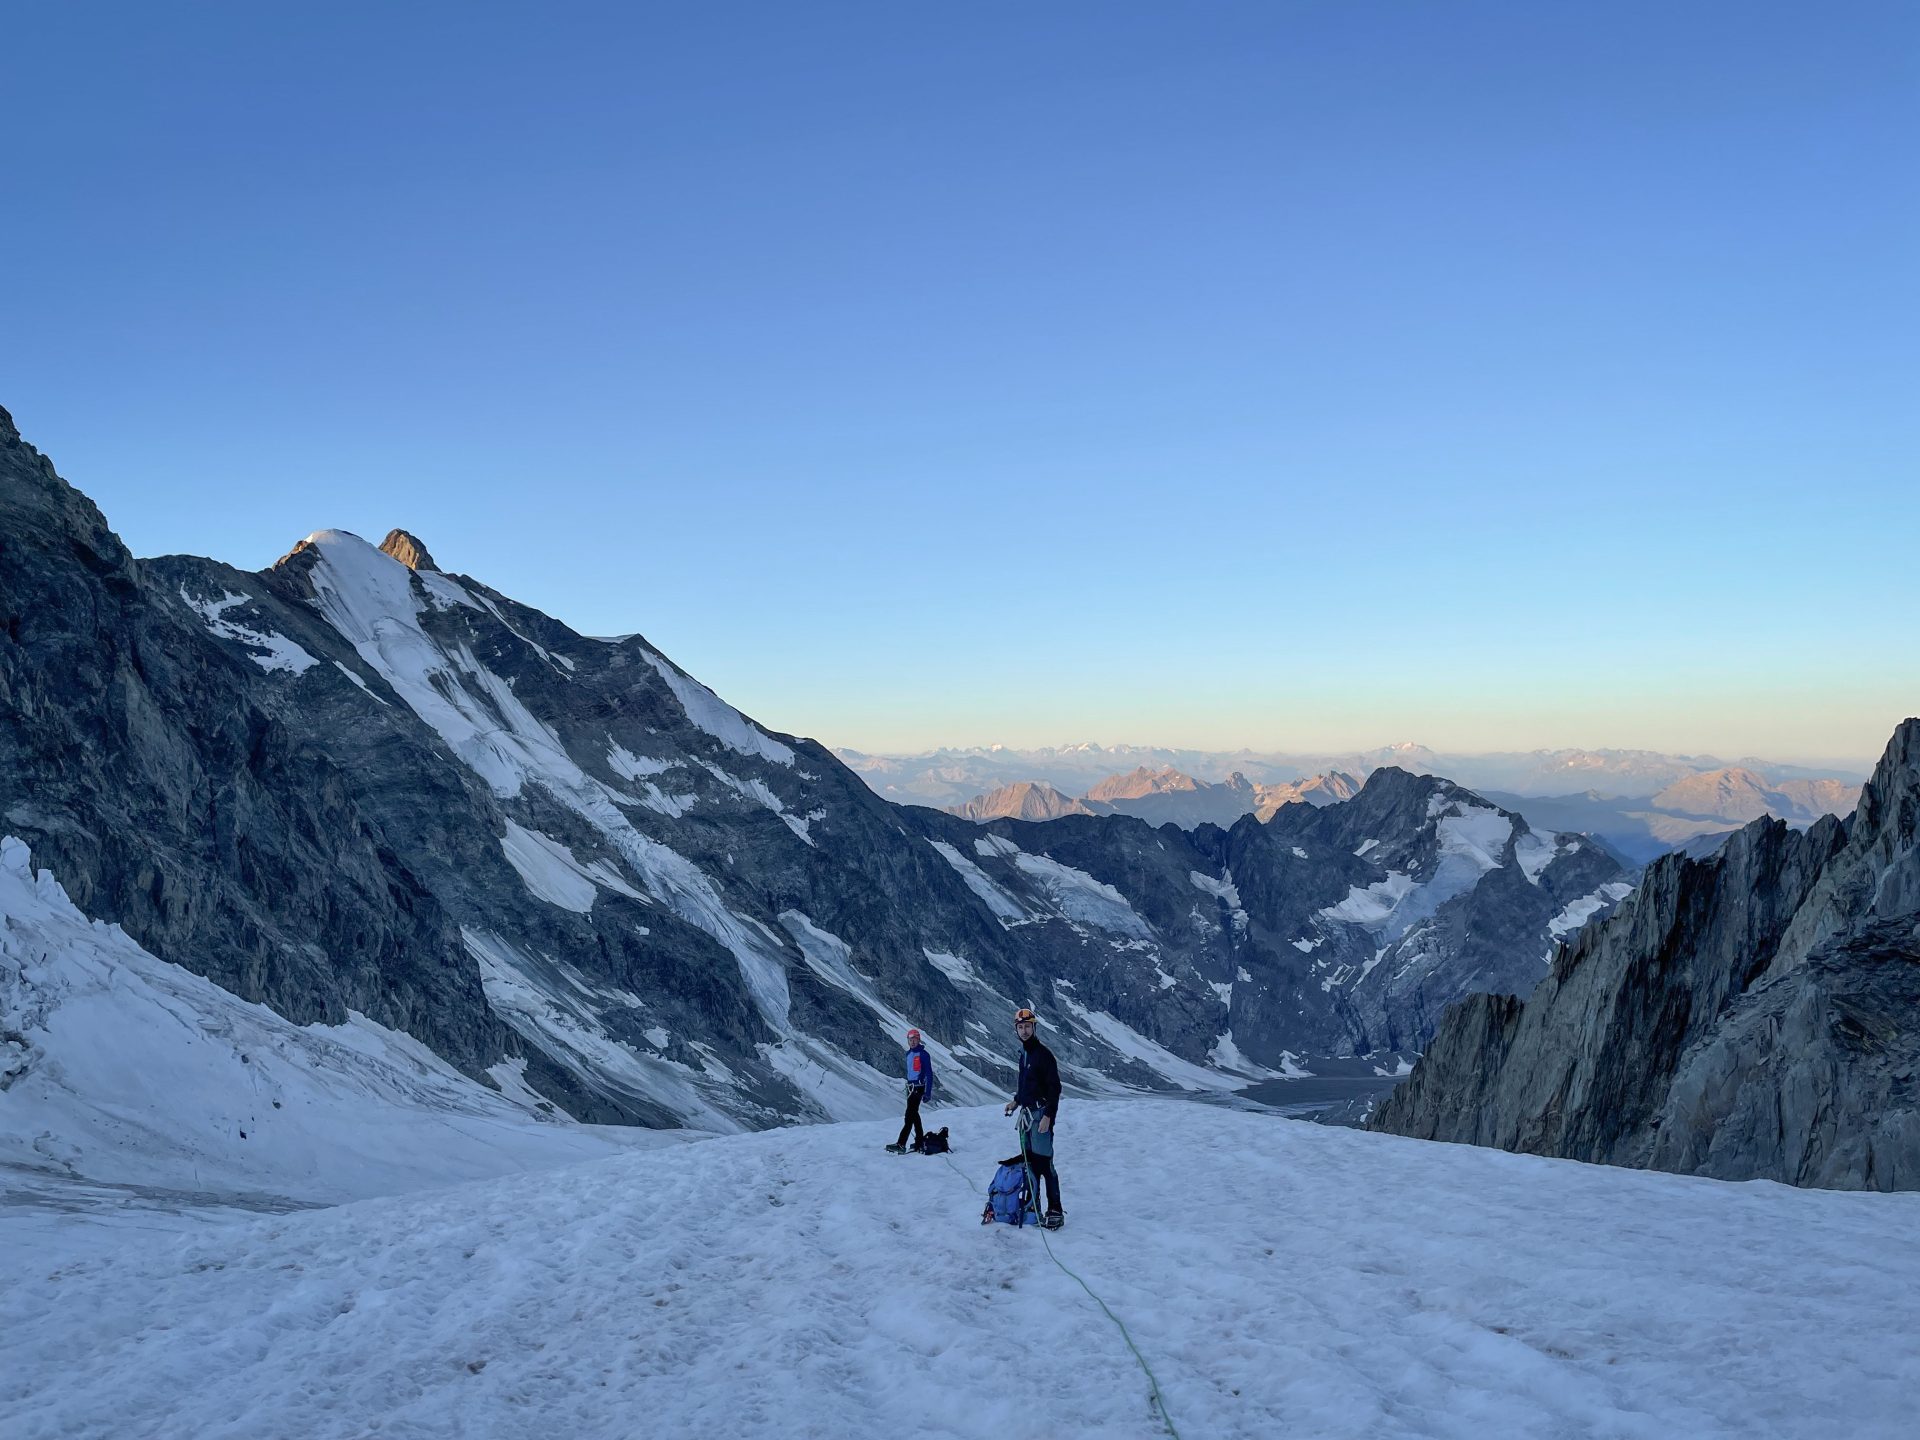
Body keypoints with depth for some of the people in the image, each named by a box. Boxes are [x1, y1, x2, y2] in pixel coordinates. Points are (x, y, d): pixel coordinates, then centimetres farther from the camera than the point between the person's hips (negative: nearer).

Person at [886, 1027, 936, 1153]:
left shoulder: (923, 1054, -11)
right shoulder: (908, 1054, 14)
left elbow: (929, 1074, -13)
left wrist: (928, 1093, -17)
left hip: (918, 1087, -9)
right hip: (910, 1086, 9)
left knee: (910, 1114, -14)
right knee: (914, 1114, 13)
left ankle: (901, 1145, -21)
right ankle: (920, 1140, 23)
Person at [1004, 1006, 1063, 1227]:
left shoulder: (1043, 1054, -12)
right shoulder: (1024, 1053, 14)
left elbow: (1054, 1088, -16)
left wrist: (1048, 1116, -21)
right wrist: (1017, 1101, 20)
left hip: (1040, 1114, -8)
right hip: (1026, 1112, 8)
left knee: (1044, 1163, -10)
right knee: (1029, 1161, 11)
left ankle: (1055, 1211, -8)